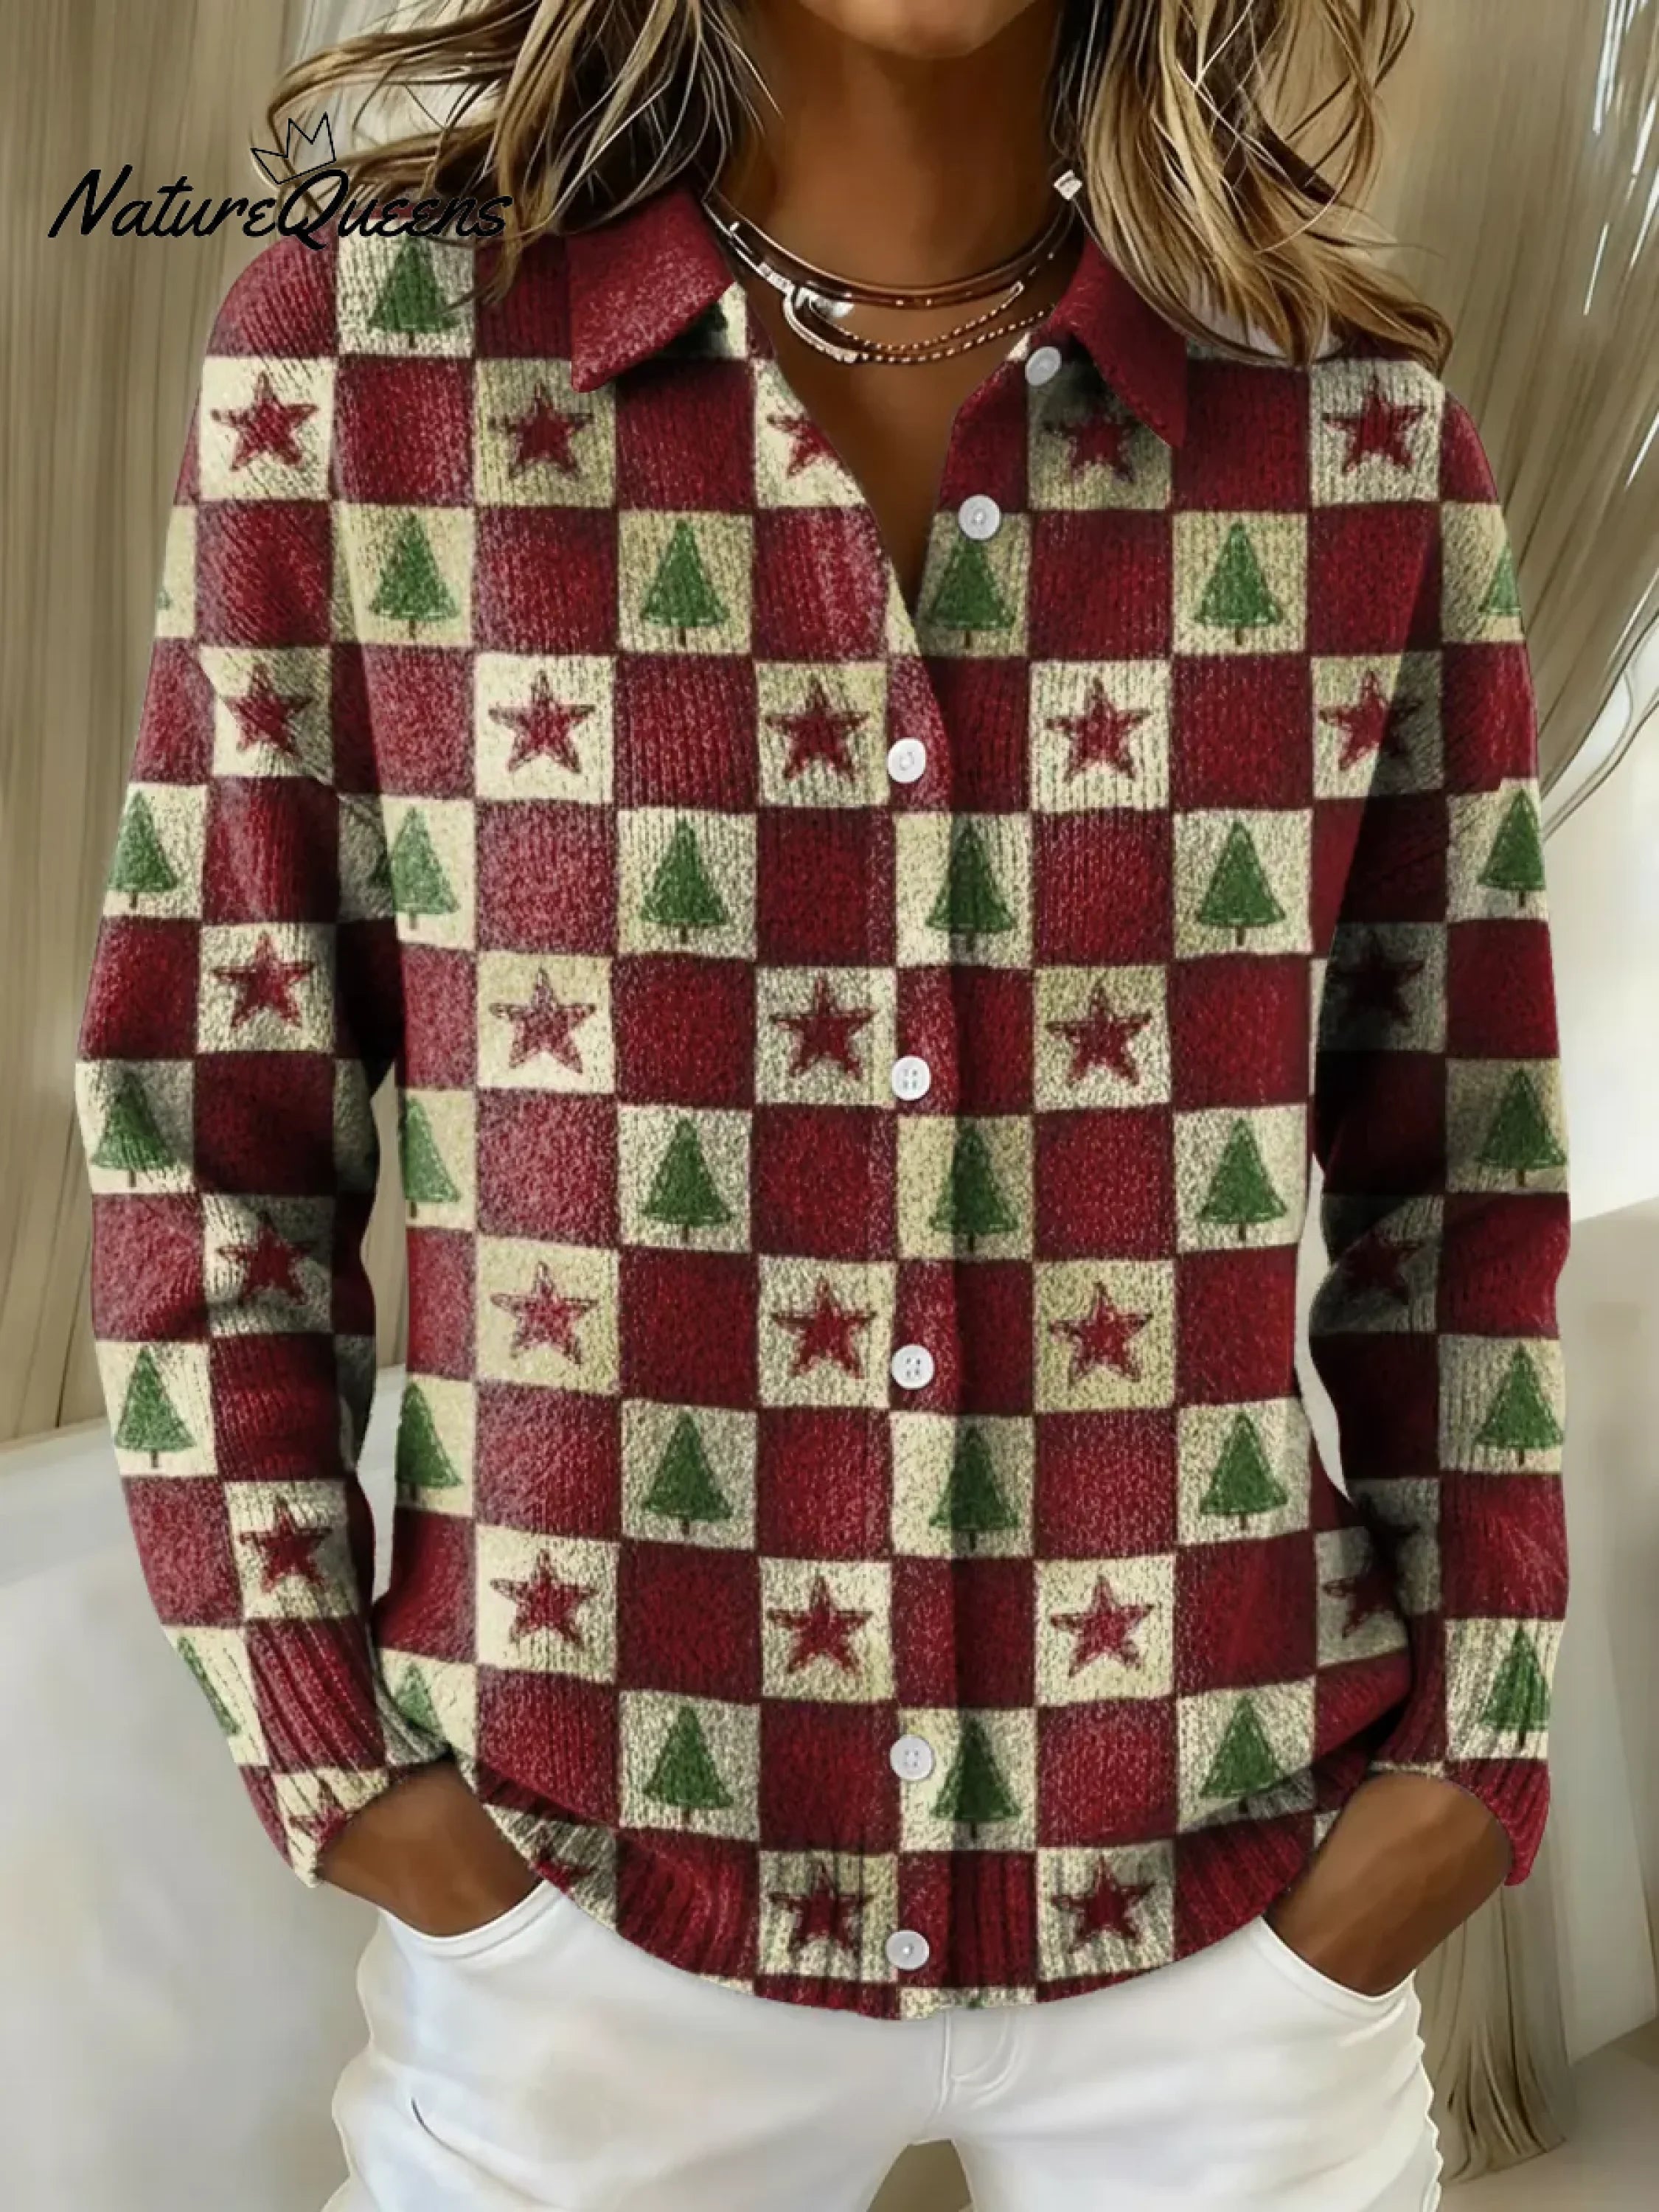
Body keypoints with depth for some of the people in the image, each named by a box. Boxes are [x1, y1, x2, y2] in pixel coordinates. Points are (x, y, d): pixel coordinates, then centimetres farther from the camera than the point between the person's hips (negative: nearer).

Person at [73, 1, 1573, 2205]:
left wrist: (1471, 1739, 2)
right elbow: (198, 1101, -2)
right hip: (582, 1881, -1)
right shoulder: (357, 347, -5)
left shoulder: (1361, 413, -2)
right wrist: (333, 1755, -5)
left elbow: (1459, 1146, 4)